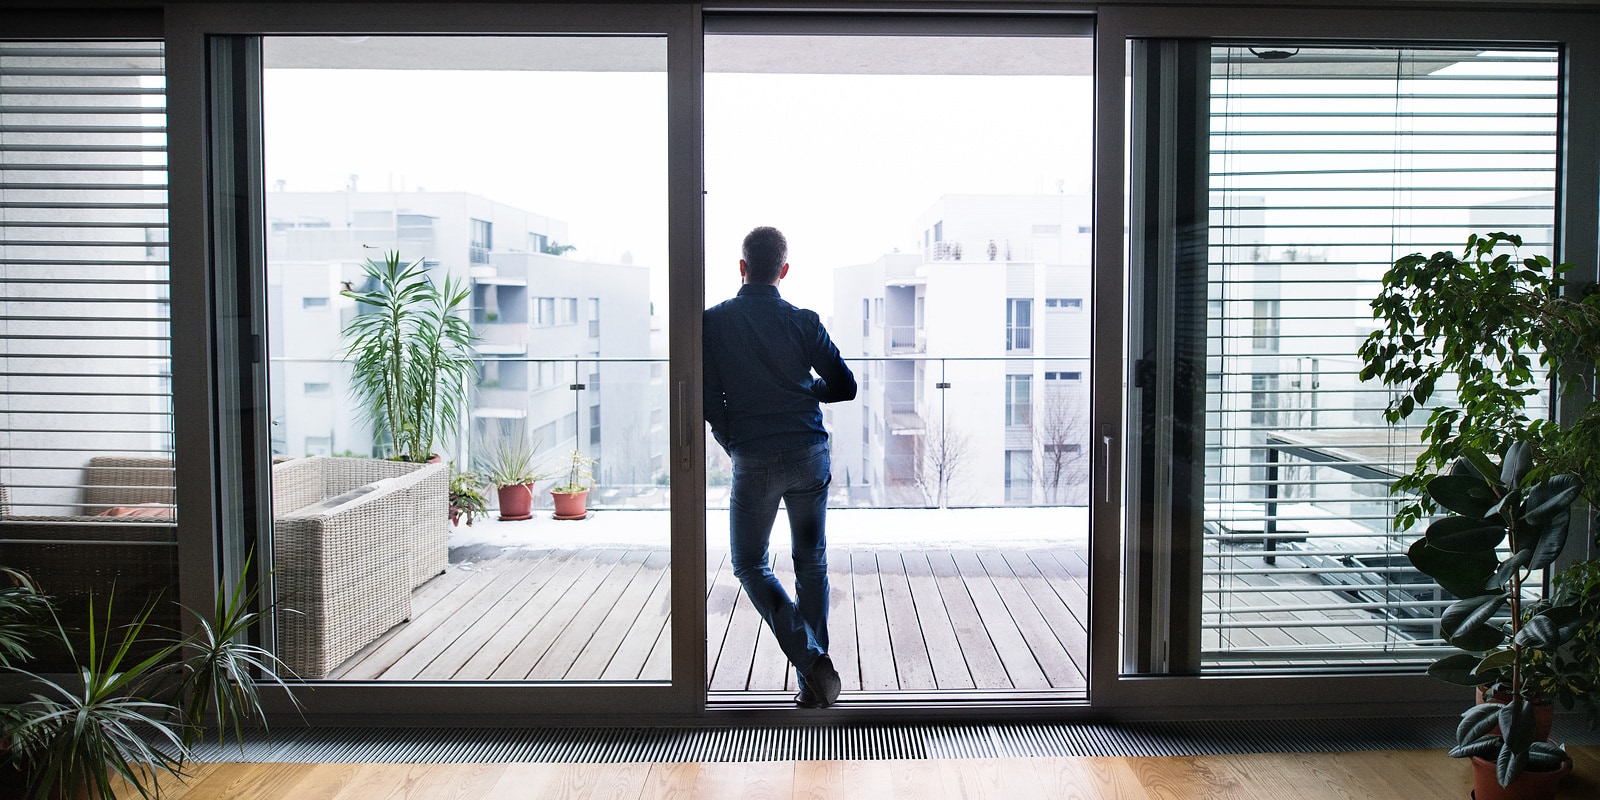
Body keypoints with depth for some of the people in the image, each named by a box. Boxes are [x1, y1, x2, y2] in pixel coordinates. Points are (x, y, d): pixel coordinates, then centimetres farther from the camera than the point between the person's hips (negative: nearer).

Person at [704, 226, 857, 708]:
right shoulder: (804, 322, -2)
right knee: (812, 564, 13)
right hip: (809, 456, 2)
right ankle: (813, 684, 17)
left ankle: (812, 659, -4)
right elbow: (845, 387, 1)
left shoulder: (714, 322, -2)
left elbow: (707, 398, -4)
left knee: (750, 564, 13)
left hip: (752, 462, -2)